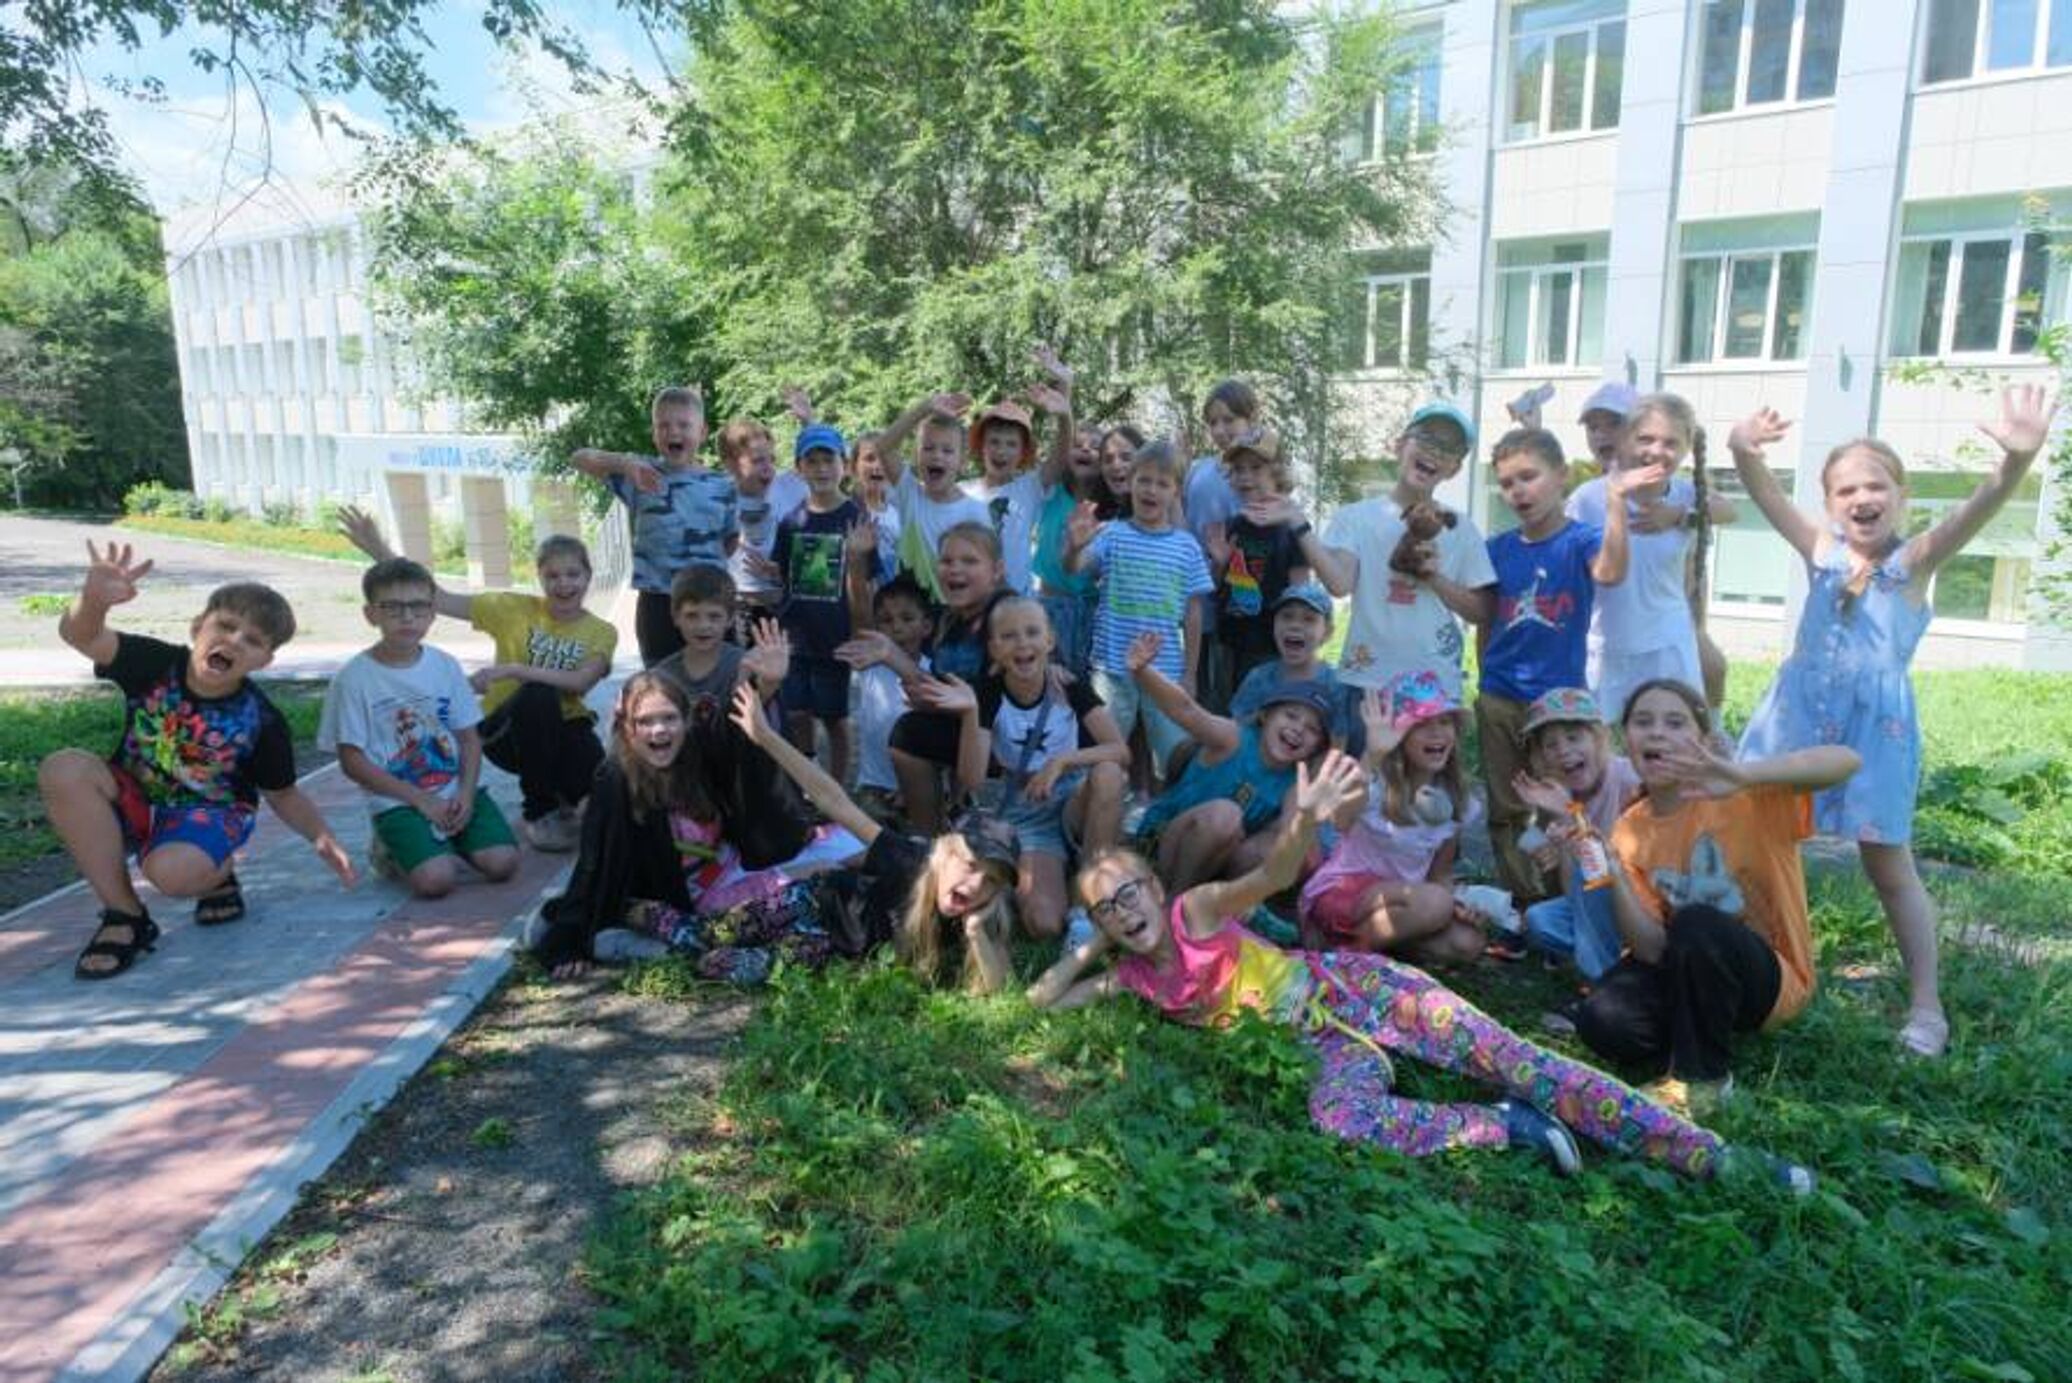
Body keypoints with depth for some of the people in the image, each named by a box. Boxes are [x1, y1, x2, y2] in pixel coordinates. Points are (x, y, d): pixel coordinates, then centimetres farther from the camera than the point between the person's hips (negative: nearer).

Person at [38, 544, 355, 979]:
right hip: (135, 800, 4)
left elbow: (284, 795, -4)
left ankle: (216, 875, 7)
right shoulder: (155, 663, -15)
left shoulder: (261, 721, -16)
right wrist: (94, 598, -55)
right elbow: (79, 635, -31)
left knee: (173, 872, -37)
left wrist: (320, 836, -23)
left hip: (209, 813, -3)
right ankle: (124, 914, -16)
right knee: (63, 771, -29)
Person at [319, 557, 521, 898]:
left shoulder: (444, 665, 4)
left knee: (503, 863, -16)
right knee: (436, 879, -25)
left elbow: (469, 737, 7)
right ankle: (391, 852, 9)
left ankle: (449, 838, 14)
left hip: (457, 791, 4)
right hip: (397, 802, -3)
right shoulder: (354, 678, -7)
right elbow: (352, 761, -6)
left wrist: (466, 793, -11)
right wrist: (422, 800, -12)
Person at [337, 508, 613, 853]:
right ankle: (539, 814, -16)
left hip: (563, 731, 0)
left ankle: (563, 802, 11)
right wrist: (379, 550, -13)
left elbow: (580, 683, -20)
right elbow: (438, 597, -5)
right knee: (538, 694, -35)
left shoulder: (602, 633, -1)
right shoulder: (516, 608, -1)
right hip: (505, 732, 0)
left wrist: (510, 670, -27)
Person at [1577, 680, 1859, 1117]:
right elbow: (1652, 949, -13)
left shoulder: (1744, 797, -16)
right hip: (1684, 974, 3)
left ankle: (1702, 1078, -13)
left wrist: (1744, 774, -49)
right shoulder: (1630, 833, -5)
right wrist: (1613, 874, -28)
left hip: (1770, 978, -3)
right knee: (1601, 1021, -26)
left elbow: (1846, 761, -34)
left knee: (1696, 924, -35)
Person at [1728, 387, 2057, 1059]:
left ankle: (1926, 1004, 14)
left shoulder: (1916, 559, -4)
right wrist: (1743, 453, -35)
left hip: (1876, 724, -3)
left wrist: (2017, 460, -44)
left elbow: (1974, 511, -23)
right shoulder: (1821, 549, 2)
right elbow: (1767, 496, -13)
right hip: (1800, 711, 3)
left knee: (1889, 864, 3)